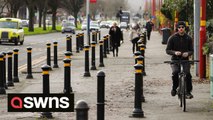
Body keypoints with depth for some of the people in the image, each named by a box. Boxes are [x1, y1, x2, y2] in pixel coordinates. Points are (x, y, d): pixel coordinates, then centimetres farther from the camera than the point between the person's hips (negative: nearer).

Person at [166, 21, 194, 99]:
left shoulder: (188, 38, 6)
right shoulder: (172, 38, 0)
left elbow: (191, 50, 8)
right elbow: (167, 50, 0)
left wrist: (187, 53, -16)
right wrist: (174, 52, -20)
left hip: (185, 60, 1)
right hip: (175, 60, -1)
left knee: (187, 74, -23)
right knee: (175, 72, -28)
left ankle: (188, 92, -10)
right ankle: (174, 89, -5)